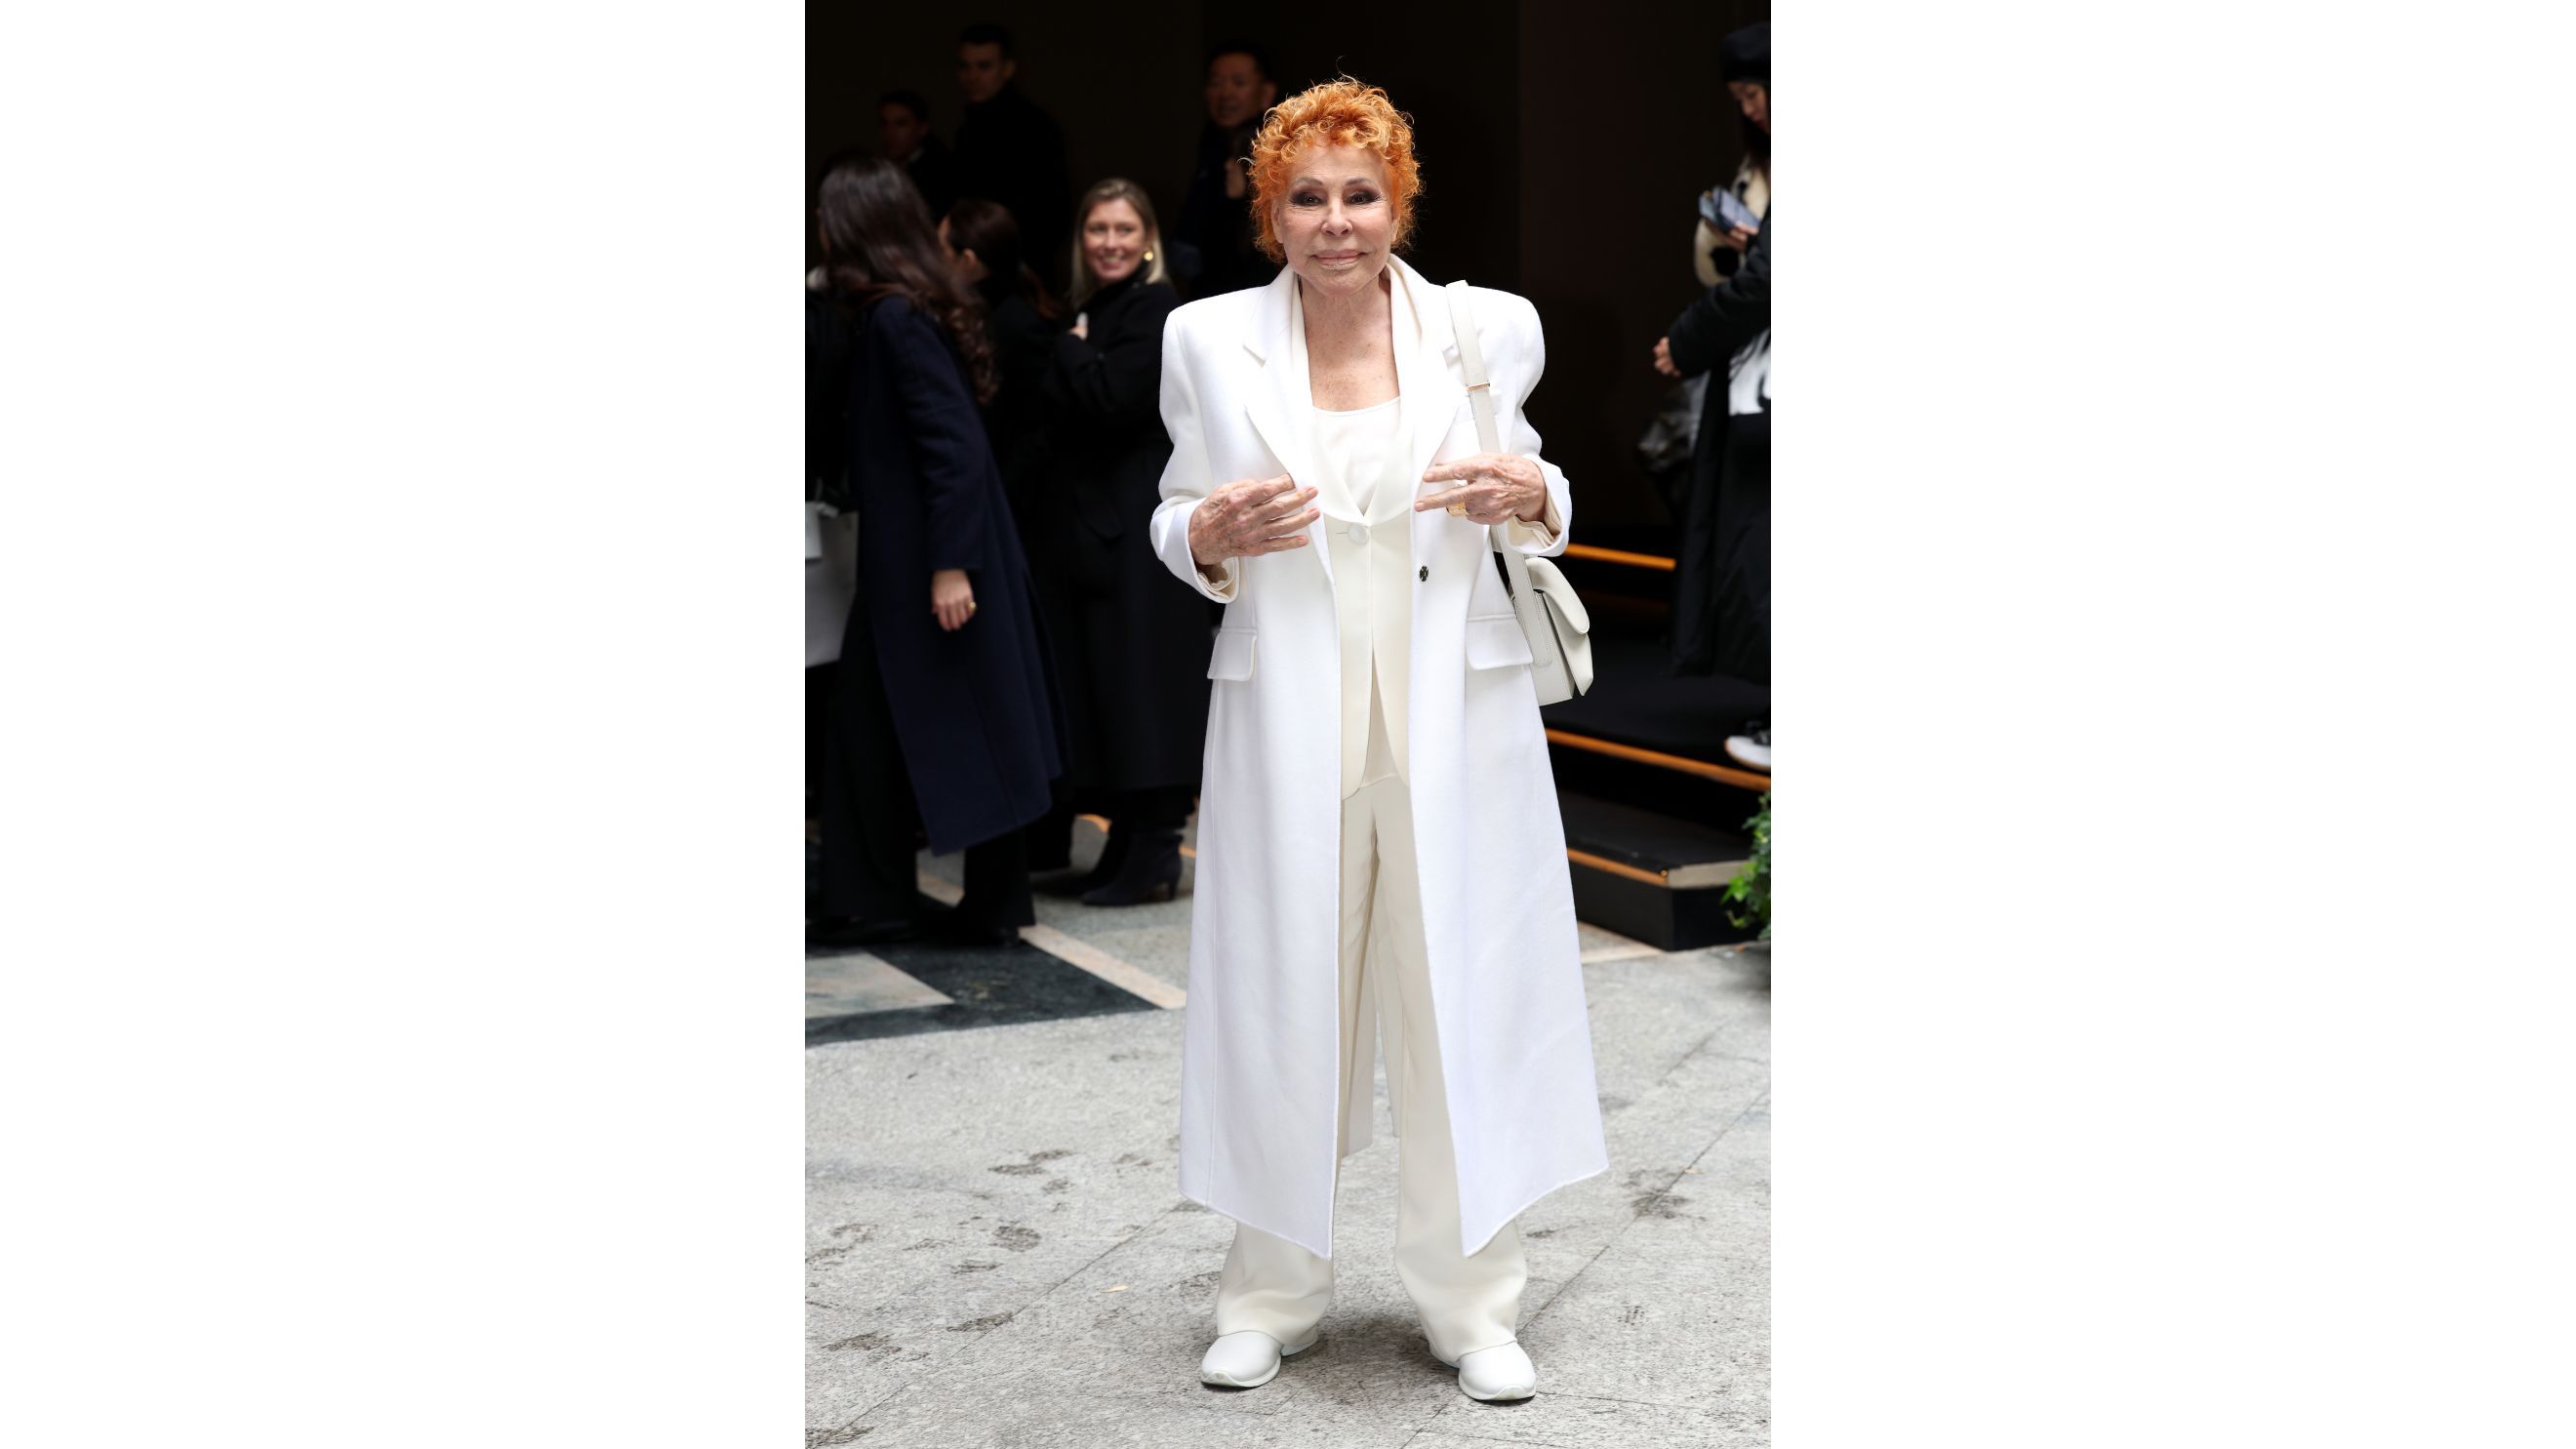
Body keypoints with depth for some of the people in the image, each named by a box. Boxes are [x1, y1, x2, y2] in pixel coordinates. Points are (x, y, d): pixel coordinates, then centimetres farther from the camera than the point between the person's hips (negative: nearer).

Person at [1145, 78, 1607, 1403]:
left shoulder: (1488, 330, 2)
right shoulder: (1209, 341, 2)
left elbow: (1540, 514, 13)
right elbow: (1176, 525, 10)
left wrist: (1532, 500, -10)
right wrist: (1212, 536, -12)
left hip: (1454, 716, 0)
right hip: (1286, 721, 0)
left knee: (1464, 995, 5)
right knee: (1280, 996, 6)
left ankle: (1473, 1304, 19)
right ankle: (1272, 1294, 24)